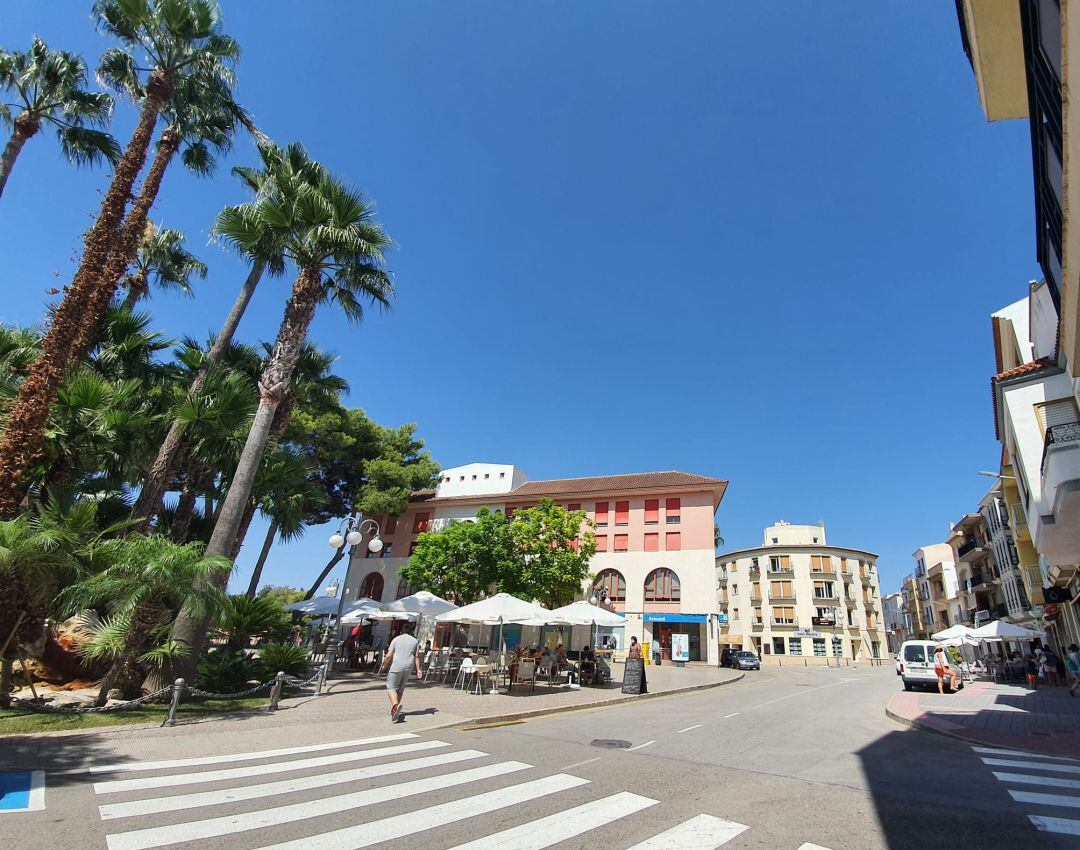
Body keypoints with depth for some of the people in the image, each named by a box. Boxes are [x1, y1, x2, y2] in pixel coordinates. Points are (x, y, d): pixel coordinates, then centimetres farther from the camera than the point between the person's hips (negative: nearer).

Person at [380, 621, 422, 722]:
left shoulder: (396, 639, 0)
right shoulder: (415, 641, 8)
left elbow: (389, 655, -5)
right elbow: (416, 657, 4)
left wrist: (384, 665, 8)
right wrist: (418, 669, 4)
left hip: (396, 666, -4)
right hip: (408, 667, 4)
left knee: (391, 687, -1)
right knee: (401, 688, 18)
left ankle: (395, 705, -24)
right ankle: (394, 709, 24)